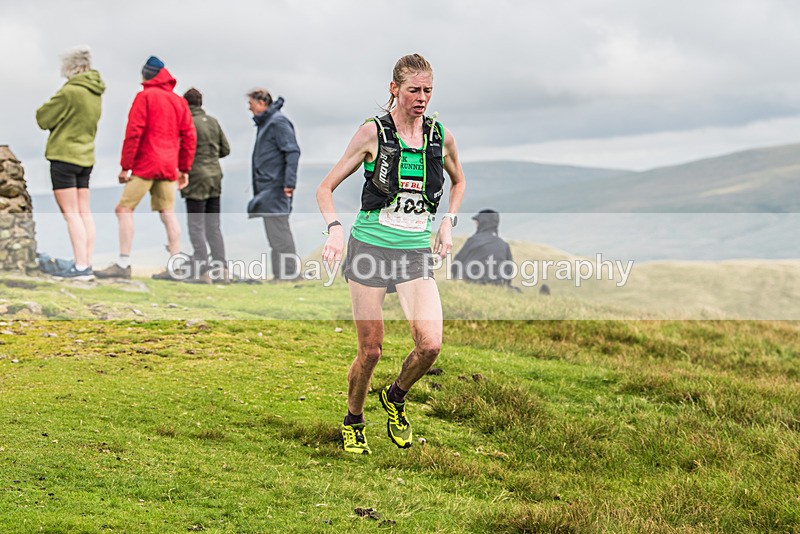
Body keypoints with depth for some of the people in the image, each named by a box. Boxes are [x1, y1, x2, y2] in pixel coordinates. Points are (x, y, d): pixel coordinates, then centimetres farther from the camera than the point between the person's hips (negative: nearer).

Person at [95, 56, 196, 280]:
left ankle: (123, 264, -10)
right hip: (169, 166, 6)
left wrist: (125, 166, -9)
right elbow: (189, 136, 12)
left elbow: (134, 133, -11)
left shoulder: (145, 96, -5)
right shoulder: (179, 101, 14)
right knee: (168, 213, 7)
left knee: (124, 209, -4)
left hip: (146, 163, -6)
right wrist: (184, 168, 16)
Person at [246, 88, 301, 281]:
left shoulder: (278, 122, -12)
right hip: (266, 188, 10)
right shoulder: (264, 123, 17)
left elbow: (293, 151, -18)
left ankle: (289, 274, -7)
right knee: (275, 235, 11)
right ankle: (281, 274, 15)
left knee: (279, 232, -9)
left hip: (275, 188, -10)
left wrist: (289, 182, -24)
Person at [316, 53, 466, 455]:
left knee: (430, 345, -14)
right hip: (371, 247, -3)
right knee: (371, 350, 0)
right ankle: (353, 422, 25)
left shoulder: (440, 136, 5)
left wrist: (448, 222, 11)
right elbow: (326, 187, 0)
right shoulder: (374, 132, -5)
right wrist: (334, 228, -17)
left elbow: (458, 181, 26)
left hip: (417, 252, 3)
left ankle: (396, 397, 17)